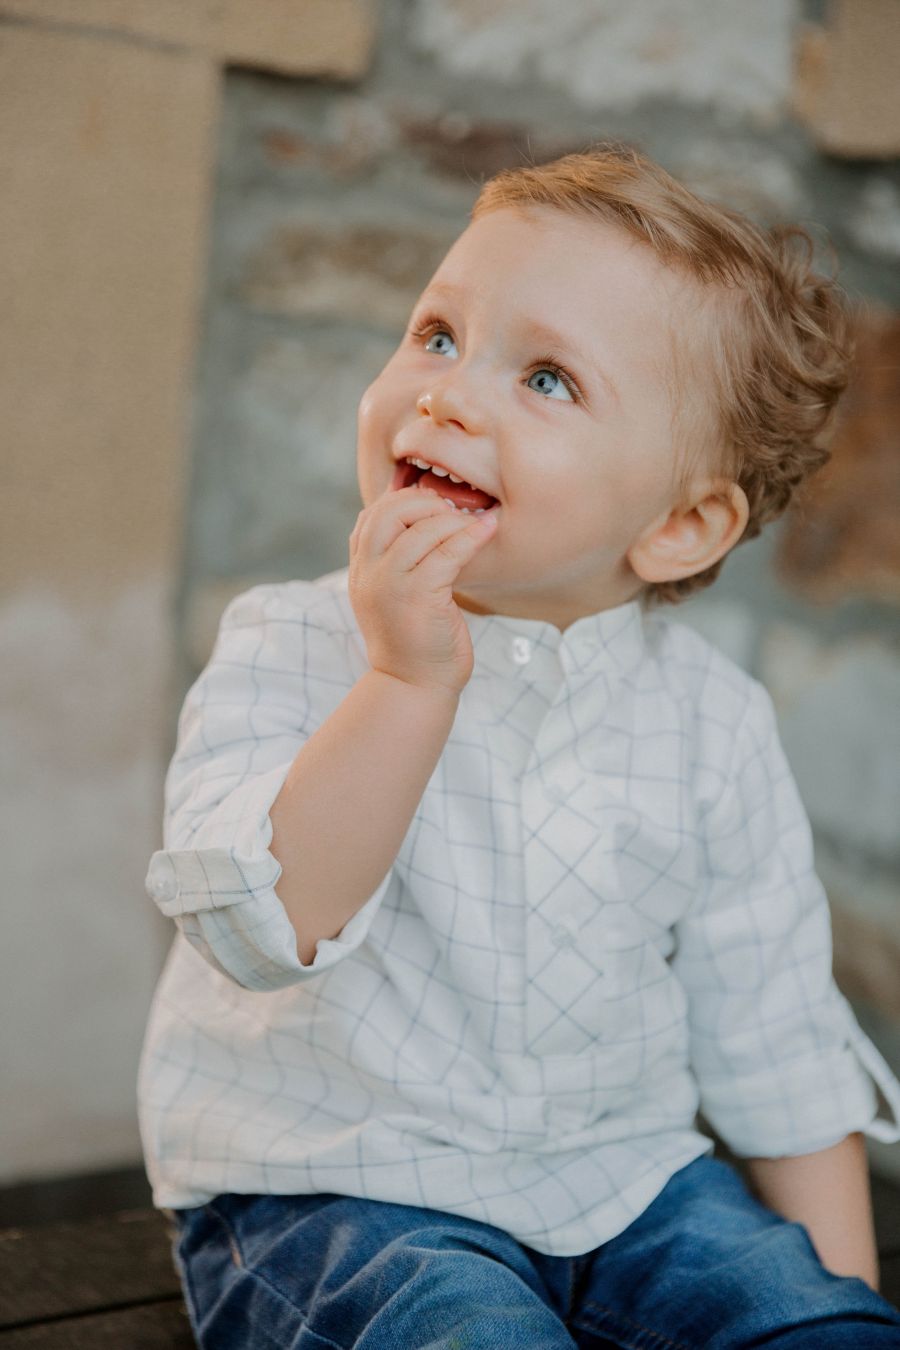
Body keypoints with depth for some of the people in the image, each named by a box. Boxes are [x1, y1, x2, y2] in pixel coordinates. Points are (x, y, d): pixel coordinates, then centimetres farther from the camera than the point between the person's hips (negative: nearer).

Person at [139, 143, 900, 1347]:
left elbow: (774, 1036, 4)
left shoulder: (713, 719, -4)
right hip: (327, 1190, -2)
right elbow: (261, 927, -25)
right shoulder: (291, 648, -10)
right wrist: (408, 681, -33)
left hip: (618, 1177, 3)